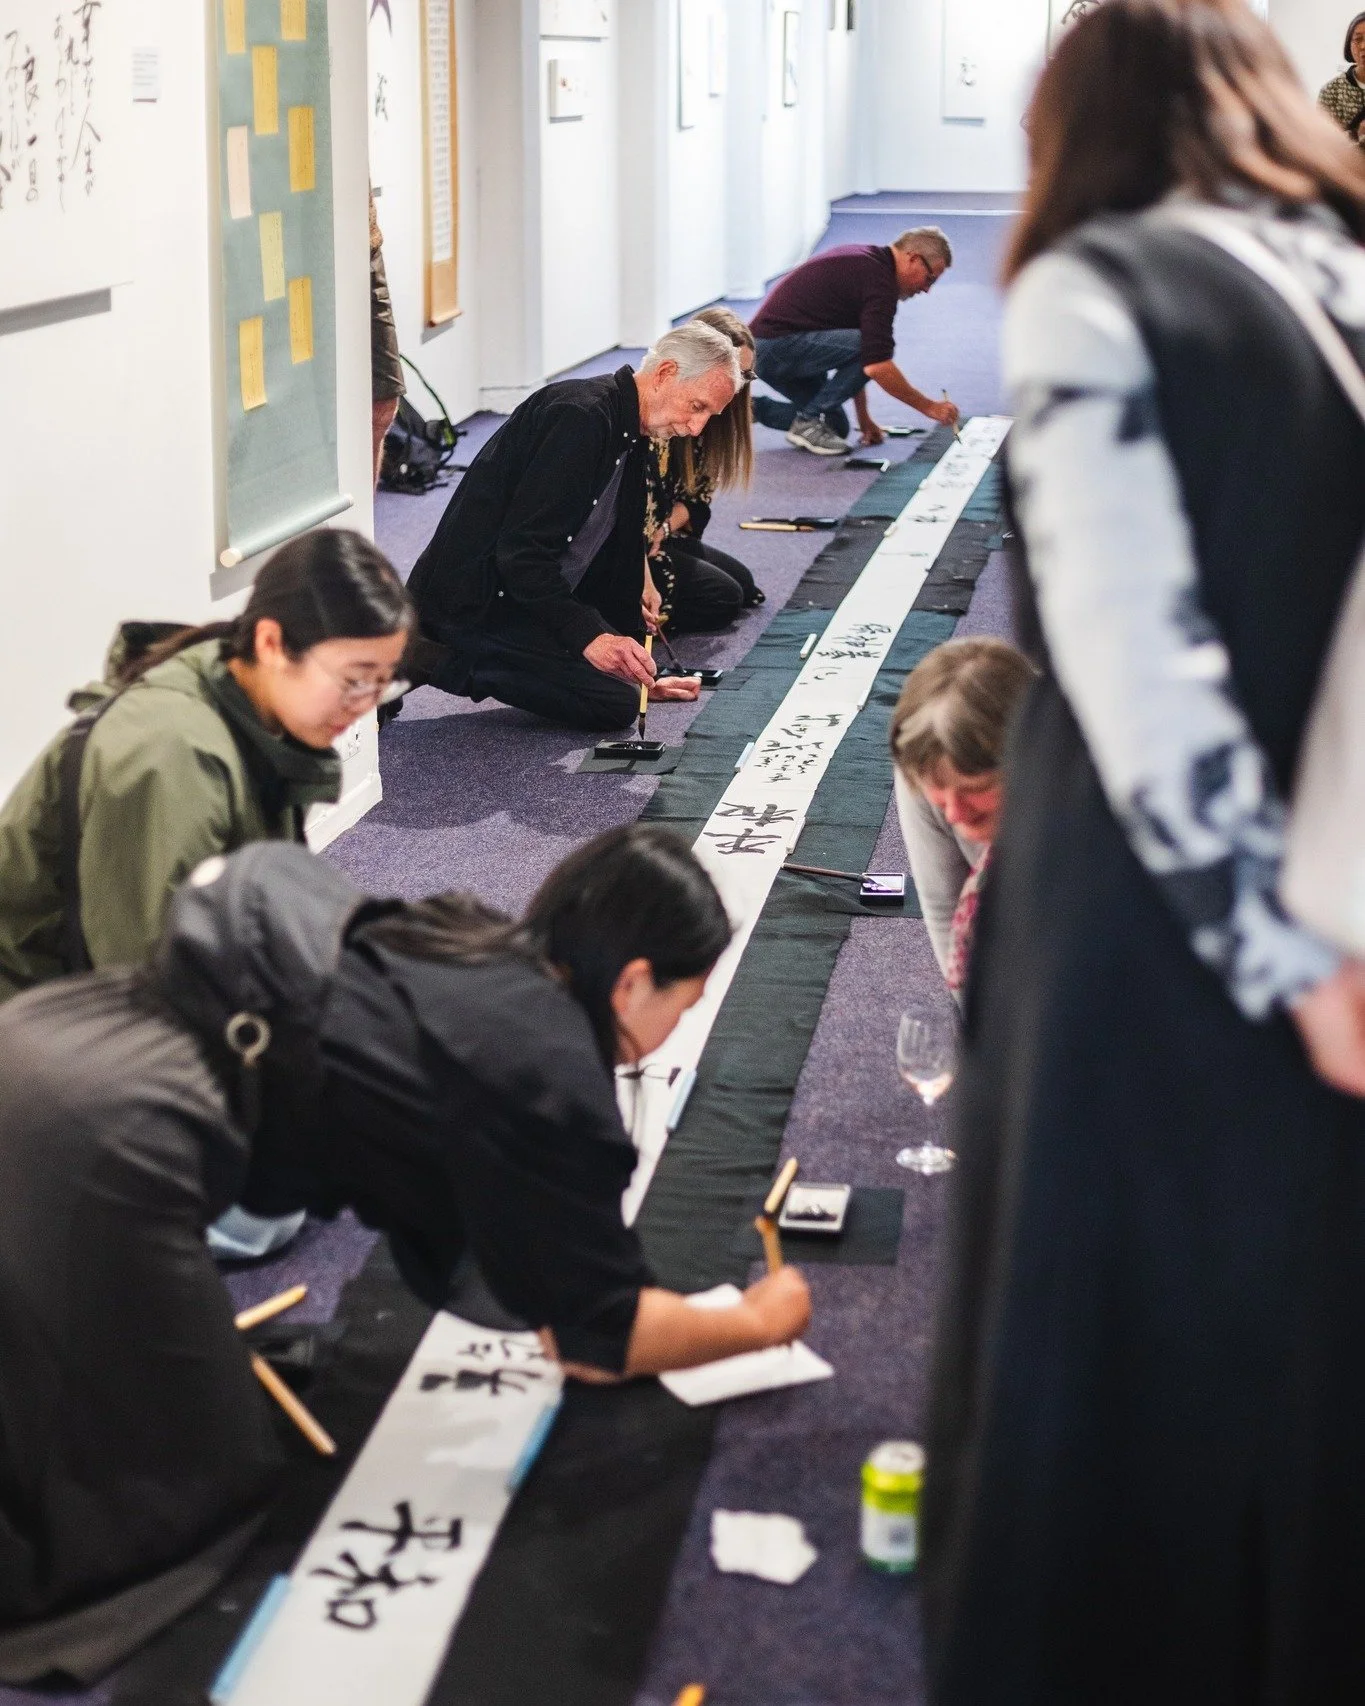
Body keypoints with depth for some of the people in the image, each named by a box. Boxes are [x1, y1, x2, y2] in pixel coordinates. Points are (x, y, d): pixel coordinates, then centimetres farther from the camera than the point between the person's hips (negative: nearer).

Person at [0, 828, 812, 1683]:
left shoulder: (472, 952, 18)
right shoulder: (548, 1075, -5)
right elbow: (601, 1335, 5)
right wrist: (761, 1322, 20)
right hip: (106, 1132, -9)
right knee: (191, 1495, 4)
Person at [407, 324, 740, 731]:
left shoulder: (627, 436, 13)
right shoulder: (579, 414, -19)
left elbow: (615, 551, 19)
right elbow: (523, 550, -25)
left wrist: (637, 676, 18)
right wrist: (589, 635, -30)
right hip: (474, 601, -10)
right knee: (614, 704, -16)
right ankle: (450, 662, -8)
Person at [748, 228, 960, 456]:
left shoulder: (864, 261, 17)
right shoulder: (879, 277, -15)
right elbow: (877, 365, -22)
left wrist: (864, 419, 23)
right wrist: (929, 407, -12)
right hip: (777, 344, -10)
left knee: (836, 425, 15)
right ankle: (808, 421, -10)